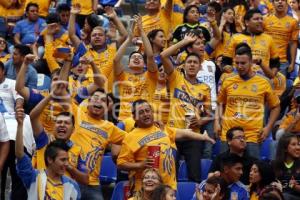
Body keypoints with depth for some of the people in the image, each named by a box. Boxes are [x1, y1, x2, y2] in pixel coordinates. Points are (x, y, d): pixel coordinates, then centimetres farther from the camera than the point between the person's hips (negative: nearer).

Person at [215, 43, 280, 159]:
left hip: (252, 136, -2)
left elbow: (275, 107, 13)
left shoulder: (263, 83, 3)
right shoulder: (228, 82, 8)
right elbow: (220, 103, 22)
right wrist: (217, 121, 7)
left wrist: (268, 127, 3)